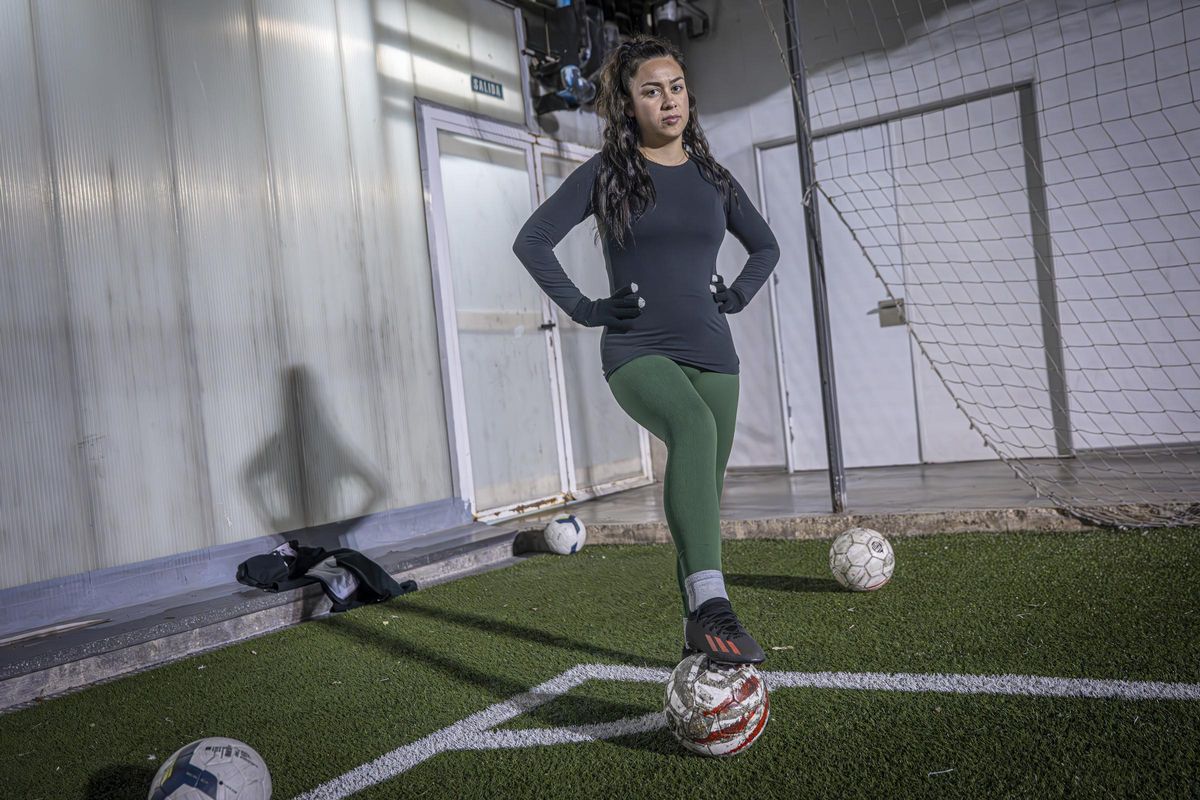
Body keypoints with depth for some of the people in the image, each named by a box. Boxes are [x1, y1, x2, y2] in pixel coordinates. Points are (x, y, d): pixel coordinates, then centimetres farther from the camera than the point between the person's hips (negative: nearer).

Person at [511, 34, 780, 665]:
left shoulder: (712, 177, 14)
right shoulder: (605, 173, 3)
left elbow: (765, 246, 27)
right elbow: (532, 241, 0)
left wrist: (737, 295, 10)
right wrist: (583, 309, -7)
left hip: (712, 355, 5)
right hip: (637, 354, -5)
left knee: (706, 492, 6)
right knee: (694, 428, -36)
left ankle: (697, 632, 21)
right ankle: (712, 604, -41)